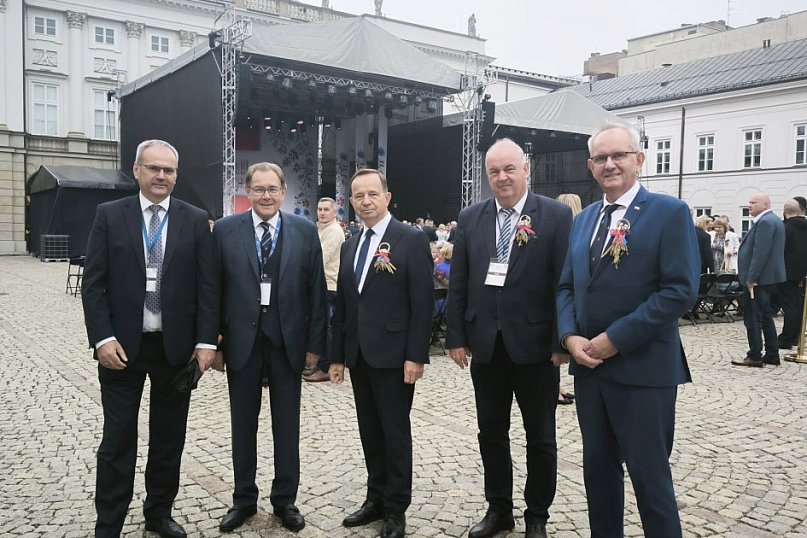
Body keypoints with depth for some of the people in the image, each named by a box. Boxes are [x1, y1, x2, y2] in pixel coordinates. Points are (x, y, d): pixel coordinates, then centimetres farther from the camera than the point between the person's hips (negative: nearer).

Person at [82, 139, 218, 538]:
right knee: (117, 441, 6)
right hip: (122, 346, -1)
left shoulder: (195, 220, 2)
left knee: (169, 440, 13)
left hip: (176, 347, 1)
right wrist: (103, 338, -11)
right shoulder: (109, 215, 1)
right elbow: (93, 283, -2)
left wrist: (205, 341, -6)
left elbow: (206, 285, 0)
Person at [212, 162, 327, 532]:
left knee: (287, 427, 11)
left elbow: (316, 290, 0)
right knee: (242, 426, 12)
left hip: (287, 342, 0)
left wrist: (315, 343, -2)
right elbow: (215, 288, 2)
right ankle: (244, 499, 29)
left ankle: (285, 500, 27)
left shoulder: (305, 231, 0)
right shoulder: (225, 230, 1)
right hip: (241, 342, 0)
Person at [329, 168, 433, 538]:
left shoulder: (412, 240, -6)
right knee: (369, 432, 13)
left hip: (393, 355, -6)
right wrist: (337, 355, 12)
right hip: (358, 356, 6)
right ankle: (376, 498, 27)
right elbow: (342, 305, 14)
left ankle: (396, 508, 19)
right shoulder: (350, 246, 13)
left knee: (395, 433, 5)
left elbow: (422, 303, -11)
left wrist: (416, 356, -15)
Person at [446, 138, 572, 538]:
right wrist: (456, 336, 2)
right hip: (485, 344, 3)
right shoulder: (471, 218, 5)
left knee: (540, 437, 12)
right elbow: (458, 283, 6)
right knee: (491, 433, 14)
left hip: (534, 345, -3)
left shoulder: (556, 215, -5)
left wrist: (561, 341, -10)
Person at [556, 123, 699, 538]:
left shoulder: (670, 212, -7)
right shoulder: (584, 219, 13)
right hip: (588, 366, 6)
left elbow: (680, 290, -15)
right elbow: (567, 285, 13)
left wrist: (615, 338, -17)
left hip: (642, 368, -6)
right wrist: (570, 335, -6)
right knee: (598, 469, 17)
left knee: (649, 474, 4)